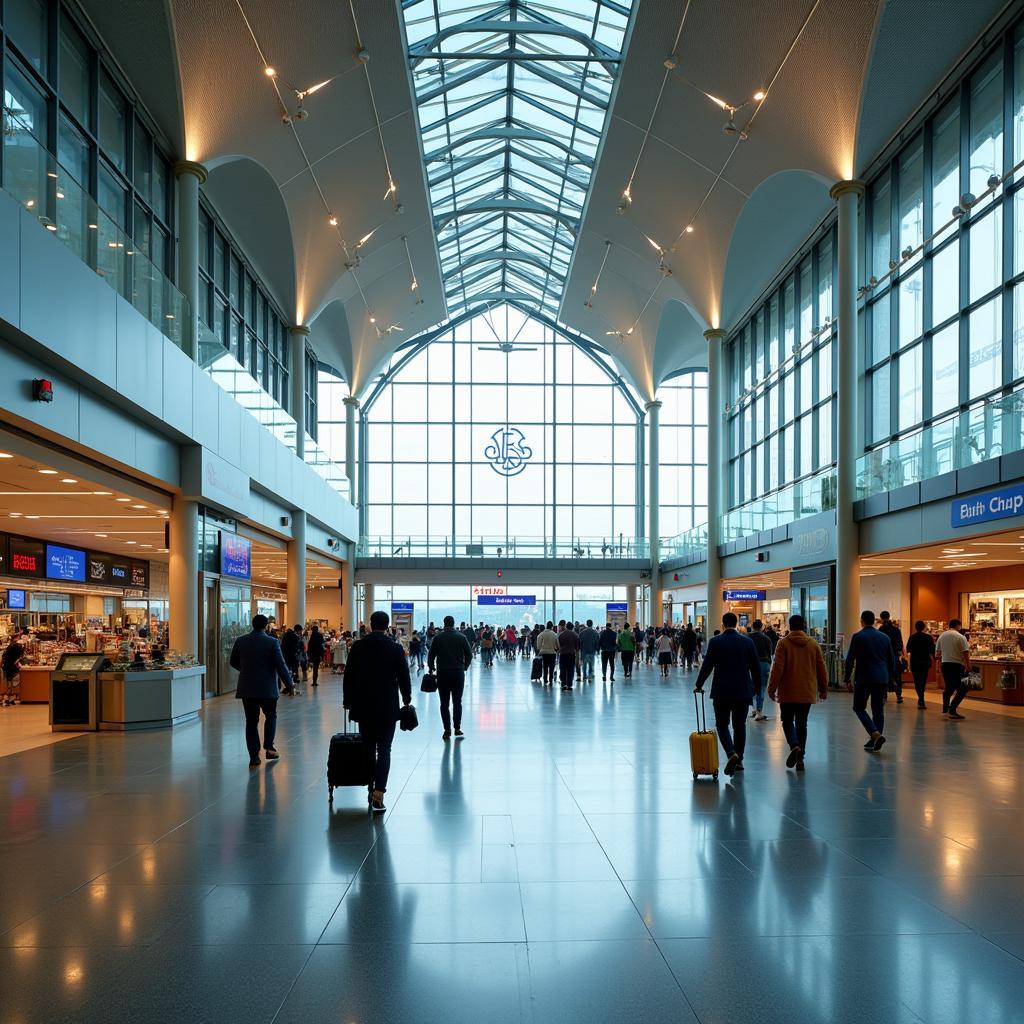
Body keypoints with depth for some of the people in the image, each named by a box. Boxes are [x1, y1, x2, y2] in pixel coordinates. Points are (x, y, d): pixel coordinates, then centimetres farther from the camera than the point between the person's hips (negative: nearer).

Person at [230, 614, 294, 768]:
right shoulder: (272, 642, -10)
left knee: (251, 721, 6)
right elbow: (281, 665, -10)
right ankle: (269, 747, 5)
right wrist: (289, 684, 0)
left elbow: (233, 662, 13)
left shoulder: (240, 641, 0)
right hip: (267, 688, -2)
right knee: (271, 716, 18)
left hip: (247, 688, 2)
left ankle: (254, 757, 4)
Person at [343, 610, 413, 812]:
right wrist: (407, 700, 14)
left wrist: (348, 702, 13)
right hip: (387, 708, -2)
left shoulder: (357, 647, -1)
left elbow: (348, 677, 3)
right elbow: (403, 677, -2)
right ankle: (378, 794, -10)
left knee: (368, 749, 13)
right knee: (384, 751, -1)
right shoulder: (395, 649, -6)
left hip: (363, 707, 2)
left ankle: (371, 789, 20)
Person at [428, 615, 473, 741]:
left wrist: (431, 668, 12)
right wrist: (464, 667, 14)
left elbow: (431, 655, -2)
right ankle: (457, 729, 9)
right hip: (458, 673, 1)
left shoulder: (437, 637, -3)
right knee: (457, 702, 10)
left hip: (442, 674, -1)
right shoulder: (461, 637, -1)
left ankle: (447, 730, 1)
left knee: (444, 703, 4)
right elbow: (469, 655, 1)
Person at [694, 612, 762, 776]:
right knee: (740, 725, 13)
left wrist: (699, 685, 7)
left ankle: (731, 753, -17)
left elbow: (707, 666, -5)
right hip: (743, 691, 3)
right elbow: (755, 667, 4)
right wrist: (756, 687, 17)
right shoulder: (748, 641, 1)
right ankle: (739, 760, 16)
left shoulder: (715, 641, -7)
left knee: (722, 724, 5)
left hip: (722, 691, -3)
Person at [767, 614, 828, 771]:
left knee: (787, 722, 10)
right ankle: (800, 758, 9)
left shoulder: (783, 643, -8)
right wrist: (823, 689, 19)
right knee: (802, 724, 11)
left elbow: (777, 668, -12)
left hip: (788, 693, -3)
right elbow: (821, 669, 8)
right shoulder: (813, 644, 3)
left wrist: (772, 689, -4)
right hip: (807, 693, 3)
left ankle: (794, 746, -16)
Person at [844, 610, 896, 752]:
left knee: (859, 708, 6)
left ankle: (875, 734, -14)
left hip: (864, 678, -5)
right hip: (882, 679, 5)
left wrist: (847, 677, 1)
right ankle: (874, 741, 11)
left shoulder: (857, 637, -5)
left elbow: (850, 659, -7)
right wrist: (889, 679, 22)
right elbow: (891, 660, 13)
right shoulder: (885, 637, 9)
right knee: (878, 710, 11)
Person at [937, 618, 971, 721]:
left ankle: (945, 710, 17)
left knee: (948, 687, 17)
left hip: (945, 664, 6)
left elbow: (938, 652, 14)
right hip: (957, 665, -6)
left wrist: (940, 664, 25)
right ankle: (952, 709, -6)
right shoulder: (961, 637, -7)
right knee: (962, 689, 1)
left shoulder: (942, 636, 10)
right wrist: (968, 666, -6)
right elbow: (966, 653, -12)